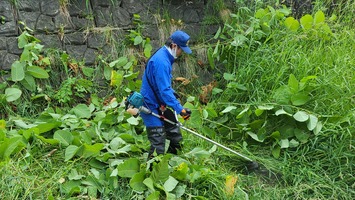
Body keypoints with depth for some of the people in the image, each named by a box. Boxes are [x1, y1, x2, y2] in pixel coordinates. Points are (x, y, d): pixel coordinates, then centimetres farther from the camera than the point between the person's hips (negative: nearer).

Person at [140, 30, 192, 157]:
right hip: (151, 107, -10)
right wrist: (180, 109, -31)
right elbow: (164, 91, -30)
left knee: (176, 138, 15)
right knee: (158, 146, -8)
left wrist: (172, 93, 16)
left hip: (161, 106, 10)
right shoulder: (161, 62, -25)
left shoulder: (165, 56, 7)